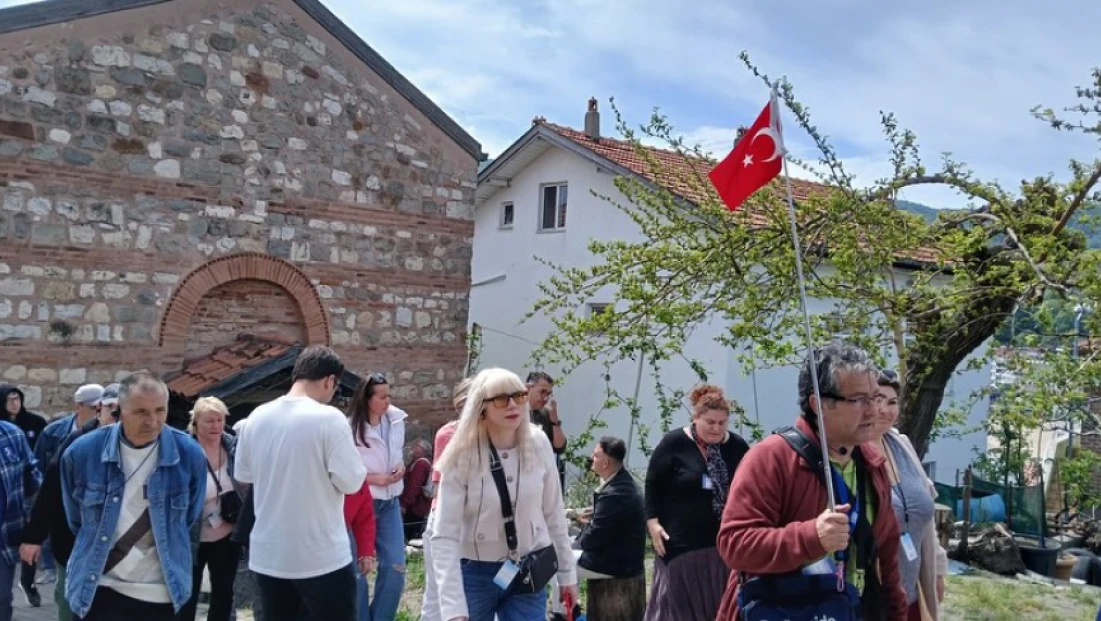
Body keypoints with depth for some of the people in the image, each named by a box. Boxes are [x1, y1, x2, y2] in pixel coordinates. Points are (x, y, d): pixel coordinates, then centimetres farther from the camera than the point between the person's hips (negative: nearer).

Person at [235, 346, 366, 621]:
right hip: (322, 557, -5)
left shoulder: (257, 417, 1)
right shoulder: (329, 418, -17)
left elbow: (242, 475, 11)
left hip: (267, 555, 6)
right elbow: (351, 482, -14)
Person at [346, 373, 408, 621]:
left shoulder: (396, 420, -1)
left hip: (389, 502, 5)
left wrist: (401, 465, -2)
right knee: (357, 569, 5)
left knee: (395, 567, 5)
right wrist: (375, 478, -16)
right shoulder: (350, 428, -17)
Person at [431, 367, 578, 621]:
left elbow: (554, 514, 3)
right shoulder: (462, 457, -17)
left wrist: (567, 573, 8)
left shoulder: (539, 445, -8)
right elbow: (445, 536, -19)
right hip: (475, 574, -2)